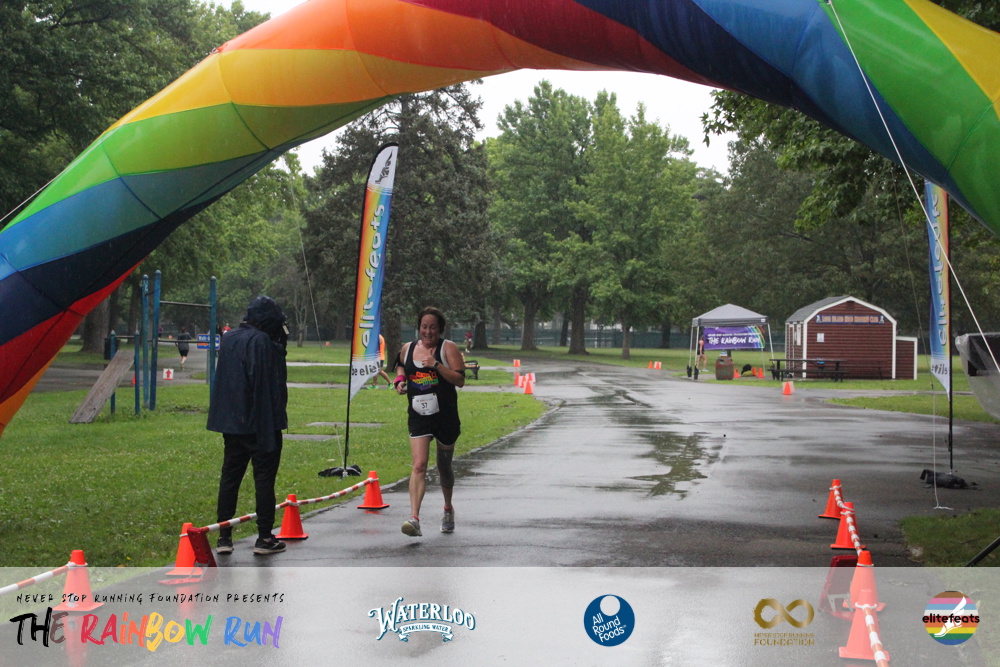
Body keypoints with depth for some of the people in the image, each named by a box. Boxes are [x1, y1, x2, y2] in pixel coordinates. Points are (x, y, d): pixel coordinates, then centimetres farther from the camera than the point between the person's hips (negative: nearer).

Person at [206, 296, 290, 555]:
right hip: (259, 423, -7)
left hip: (230, 422, 7)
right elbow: (265, 385, -19)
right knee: (264, 477, 1)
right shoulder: (261, 341, -16)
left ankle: (224, 537, 12)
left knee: (230, 476, 11)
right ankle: (264, 537, 4)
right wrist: (268, 425, -18)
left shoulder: (229, 338, 10)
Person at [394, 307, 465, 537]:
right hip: (418, 416, 1)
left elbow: (460, 380, -11)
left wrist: (436, 365, -21)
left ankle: (448, 509, 41)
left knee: (444, 466, 15)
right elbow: (401, 367, 27)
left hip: (446, 416, -1)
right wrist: (400, 381, 6)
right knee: (419, 466, -16)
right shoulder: (407, 349, 7)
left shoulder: (448, 348, -4)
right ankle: (414, 518, -25)